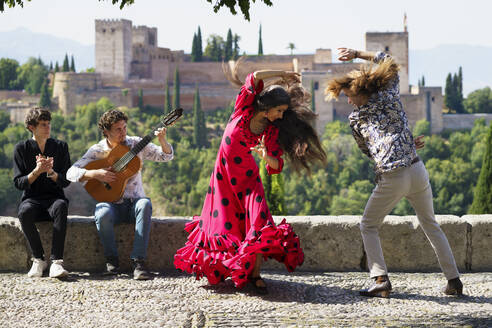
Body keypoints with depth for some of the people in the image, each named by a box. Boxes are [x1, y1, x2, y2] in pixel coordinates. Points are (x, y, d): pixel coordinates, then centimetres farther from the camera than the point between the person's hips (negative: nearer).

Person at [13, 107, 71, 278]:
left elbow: (66, 181, 3)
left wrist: (51, 172, -17)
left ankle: (56, 261, -42)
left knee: (61, 207, -37)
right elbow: (18, 183, 0)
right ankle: (38, 259, -23)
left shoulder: (60, 146, 7)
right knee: (25, 212, -37)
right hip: (31, 198, 0)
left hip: (54, 197, 0)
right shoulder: (21, 148, 4)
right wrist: (37, 171, -17)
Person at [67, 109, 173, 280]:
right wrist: (94, 174, -24)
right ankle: (112, 260, -13)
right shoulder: (97, 151, 0)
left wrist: (162, 140, -15)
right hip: (111, 203, -1)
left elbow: (165, 156, 6)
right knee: (103, 214, -36)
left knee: (145, 205, -35)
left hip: (134, 202, 1)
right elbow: (71, 173, -8)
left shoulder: (136, 144, 5)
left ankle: (138, 262, -37)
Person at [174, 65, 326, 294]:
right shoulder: (245, 108, -9)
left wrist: (267, 157, -29)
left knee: (257, 223, -15)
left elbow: (276, 167, -8)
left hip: (247, 176, 1)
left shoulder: (272, 131, -5)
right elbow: (255, 77, -23)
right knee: (223, 224, 1)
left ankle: (255, 274, -7)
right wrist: (283, 75, -13)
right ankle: (218, 269, 23)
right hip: (223, 175, -1)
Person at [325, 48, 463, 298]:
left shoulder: (355, 119, 5)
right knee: (430, 224, 19)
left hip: (391, 180, -3)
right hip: (416, 170, 3)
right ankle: (454, 280, 15)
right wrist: (357, 54, 20)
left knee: (368, 226, 15)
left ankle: (381, 280, -1)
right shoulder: (389, 96, 7)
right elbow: (388, 61, 23)